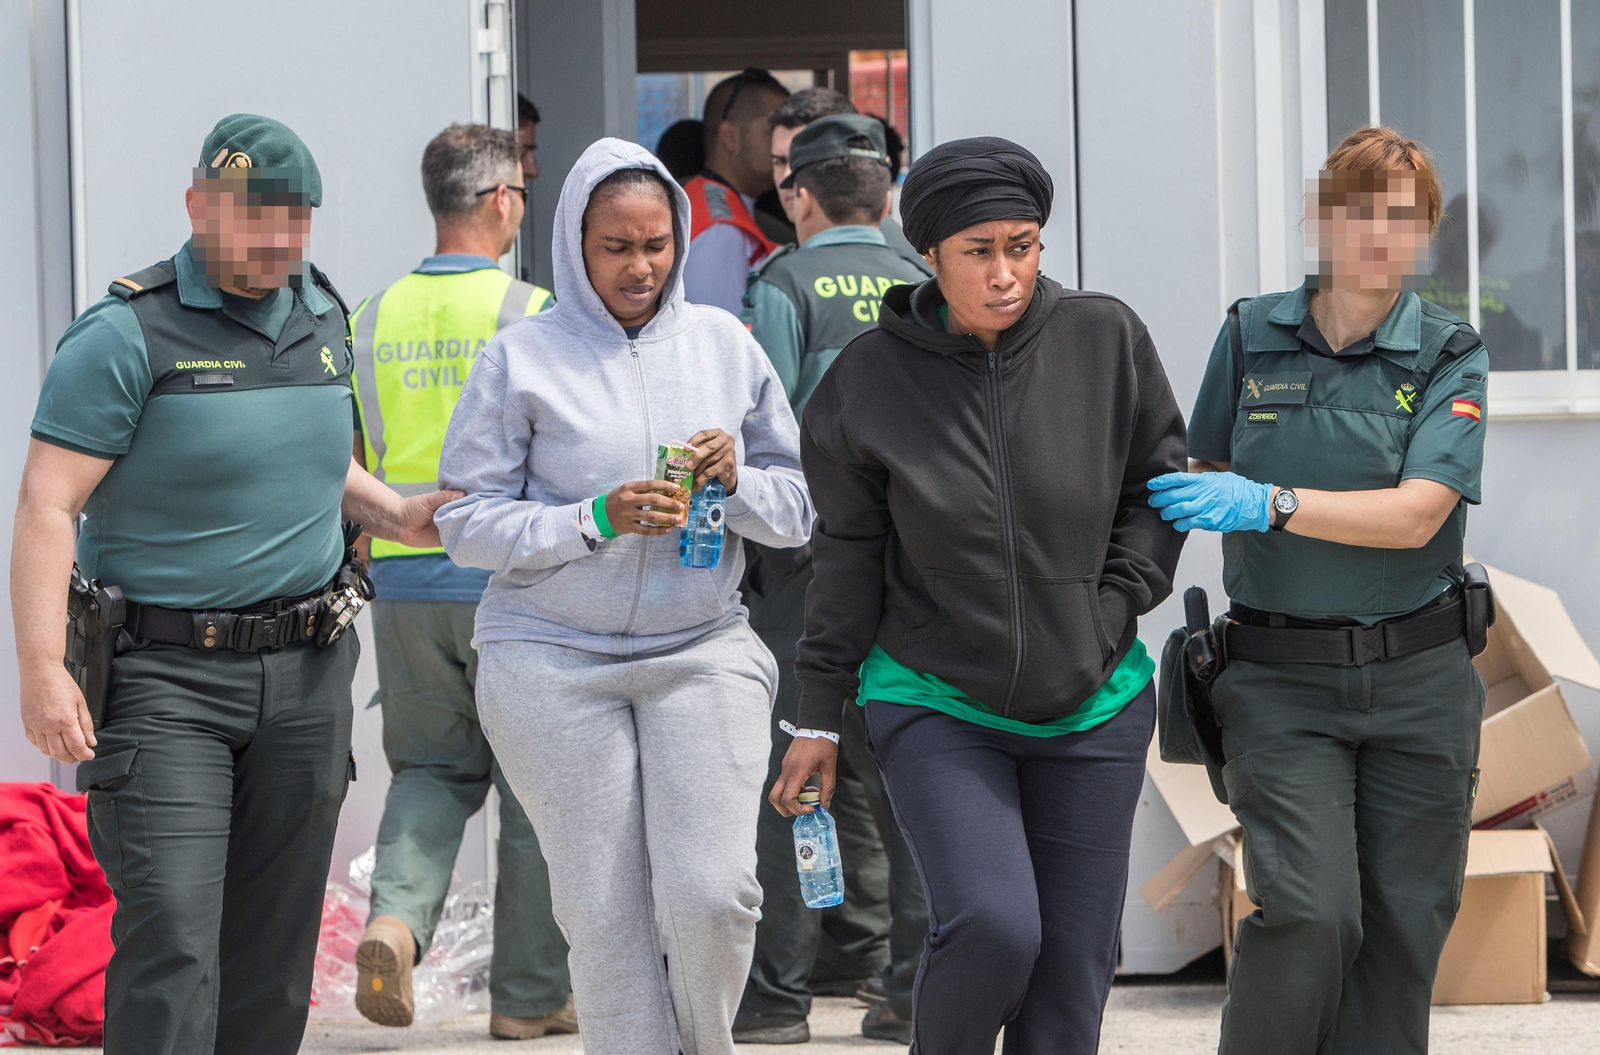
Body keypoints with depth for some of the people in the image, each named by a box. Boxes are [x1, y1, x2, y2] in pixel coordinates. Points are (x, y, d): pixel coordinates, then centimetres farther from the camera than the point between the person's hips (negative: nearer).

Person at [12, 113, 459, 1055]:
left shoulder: (324, 319, 12)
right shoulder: (128, 334, -9)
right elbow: (49, 505, -12)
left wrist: (392, 513, 9)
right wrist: (43, 670, -20)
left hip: (306, 674, 6)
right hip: (166, 671, -6)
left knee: (274, 946, 9)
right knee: (171, 939, -14)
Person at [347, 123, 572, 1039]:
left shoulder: (377, 317, 5)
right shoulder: (529, 312, -9)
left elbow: (350, 461, 9)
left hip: (404, 582, 4)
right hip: (512, 580, -4)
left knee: (432, 767, 16)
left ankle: (397, 914, -10)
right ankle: (529, 991, 12)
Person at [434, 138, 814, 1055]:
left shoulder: (724, 344, 8)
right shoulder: (523, 358, -1)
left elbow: (800, 506, 12)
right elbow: (468, 523, -4)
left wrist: (737, 482, -9)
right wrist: (595, 521, -16)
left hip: (704, 652, 2)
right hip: (553, 662, -2)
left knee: (711, 895, -10)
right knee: (606, 913, -2)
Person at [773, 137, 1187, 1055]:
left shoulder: (1107, 340, -4)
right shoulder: (872, 378, -5)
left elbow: (1158, 485, 8)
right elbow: (848, 555, 2)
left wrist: (1110, 613, -4)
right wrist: (819, 715, 4)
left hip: (1094, 709, 2)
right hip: (936, 705, -2)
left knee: (1072, 971, 3)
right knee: (992, 928, -20)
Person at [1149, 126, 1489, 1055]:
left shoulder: (1451, 358, -1)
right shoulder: (1251, 335, 4)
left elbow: (1416, 514, -14)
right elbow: (1206, 477, 19)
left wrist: (1269, 505, -23)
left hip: (1419, 677, 1)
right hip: (1283, 677, -1)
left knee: (1405, 922, 4)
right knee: (1309, 910, -15)